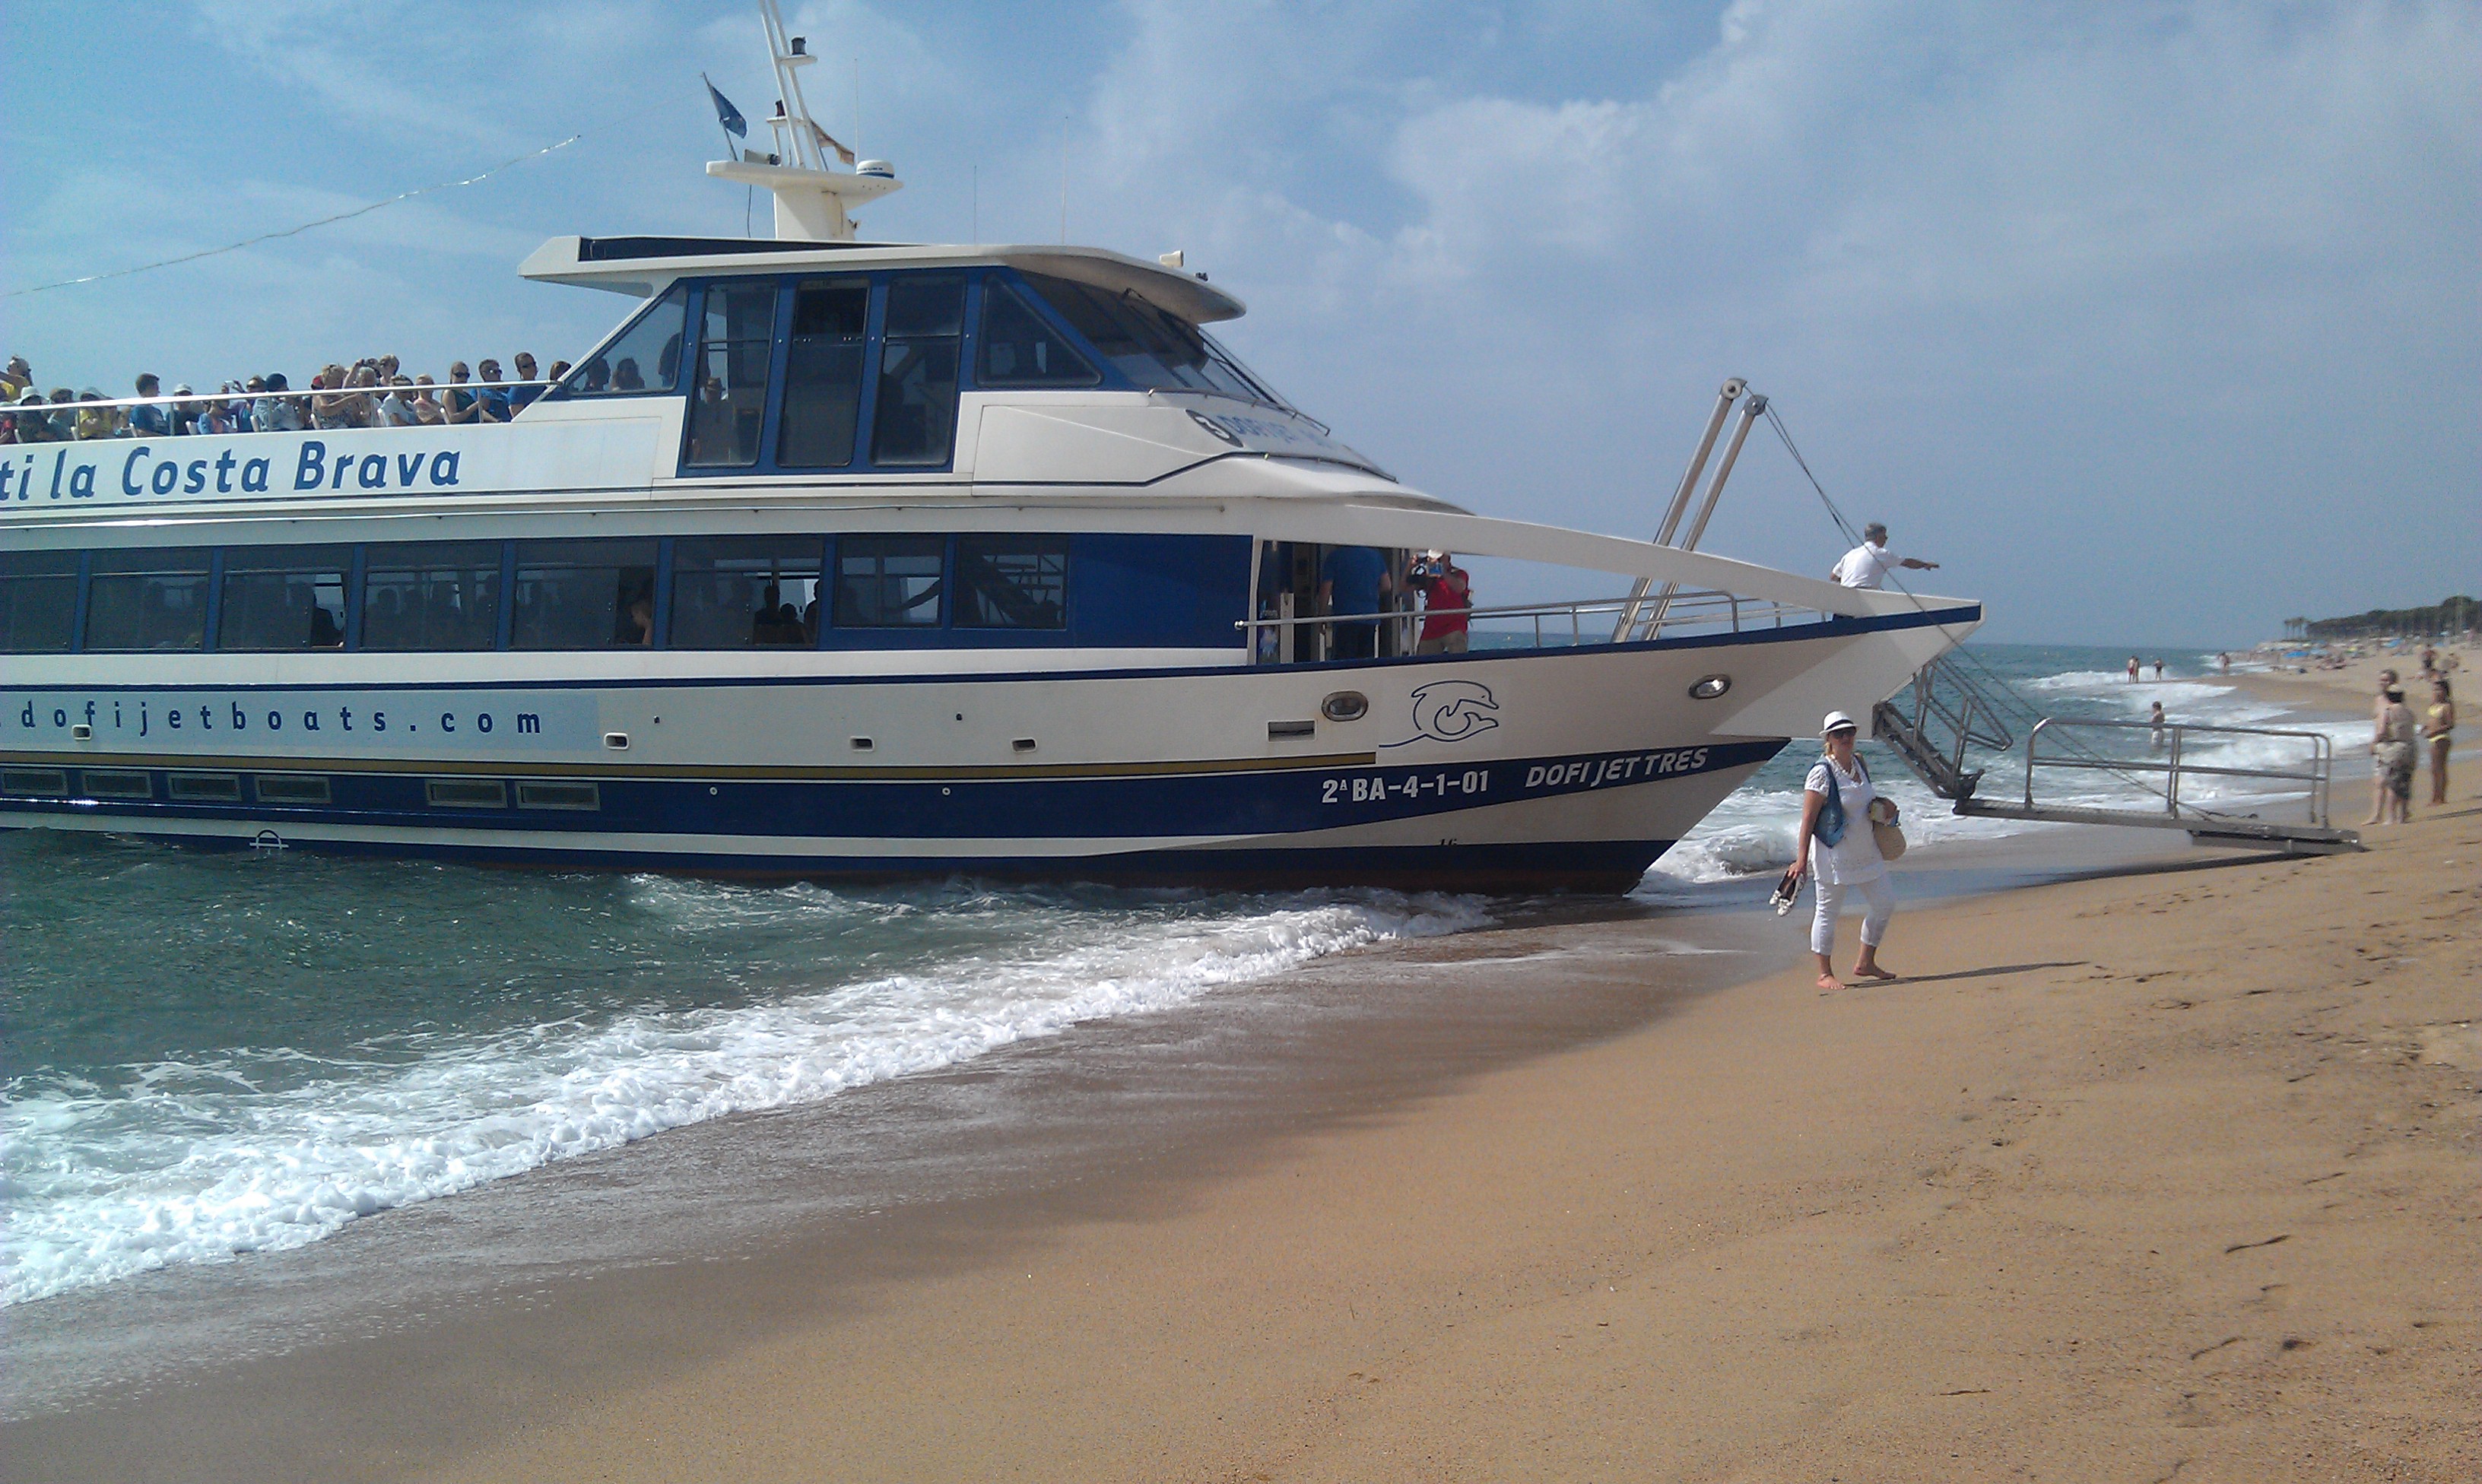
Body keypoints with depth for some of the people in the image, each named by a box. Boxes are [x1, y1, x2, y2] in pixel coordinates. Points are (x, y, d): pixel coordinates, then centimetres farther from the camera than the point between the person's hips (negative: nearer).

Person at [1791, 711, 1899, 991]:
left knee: (1885, 904, 11)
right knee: (1828, 912, 0)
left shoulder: (1861, 765, 8)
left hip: (1865, 851, 8)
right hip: (1833, 853, -8)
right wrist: (1802, 856, -21)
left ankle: (1865, 963, 24)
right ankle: (1825, 974, 9)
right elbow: (1808, 817, -16)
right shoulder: (1822, 773, -14)